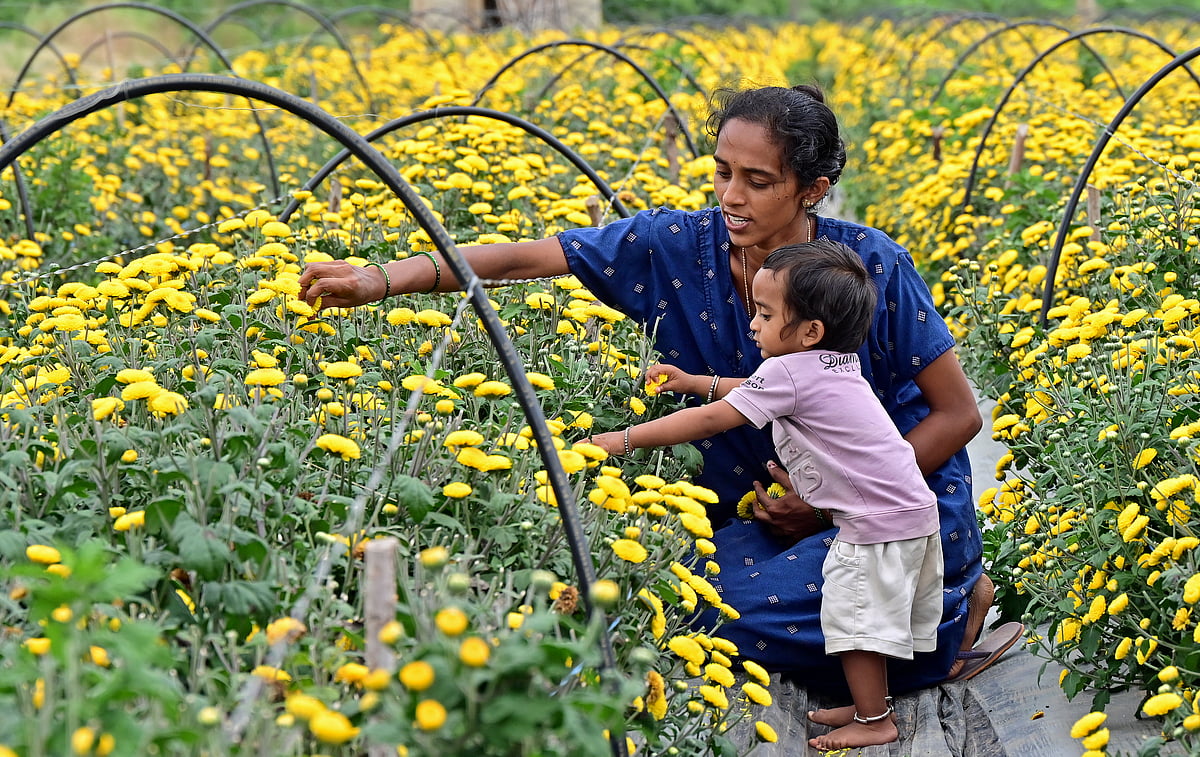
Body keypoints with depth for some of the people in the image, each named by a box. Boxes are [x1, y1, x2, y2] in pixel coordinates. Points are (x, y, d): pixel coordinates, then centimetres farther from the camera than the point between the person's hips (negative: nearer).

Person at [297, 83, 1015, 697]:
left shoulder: (870, 265, -21)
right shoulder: (677, 247, -13)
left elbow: (960, 414, -13)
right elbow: (526, 257, -17)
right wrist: (384, 277, -30)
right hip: (767, 501, 5)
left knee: (758, 608, -25)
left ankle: (958, 606, 1)